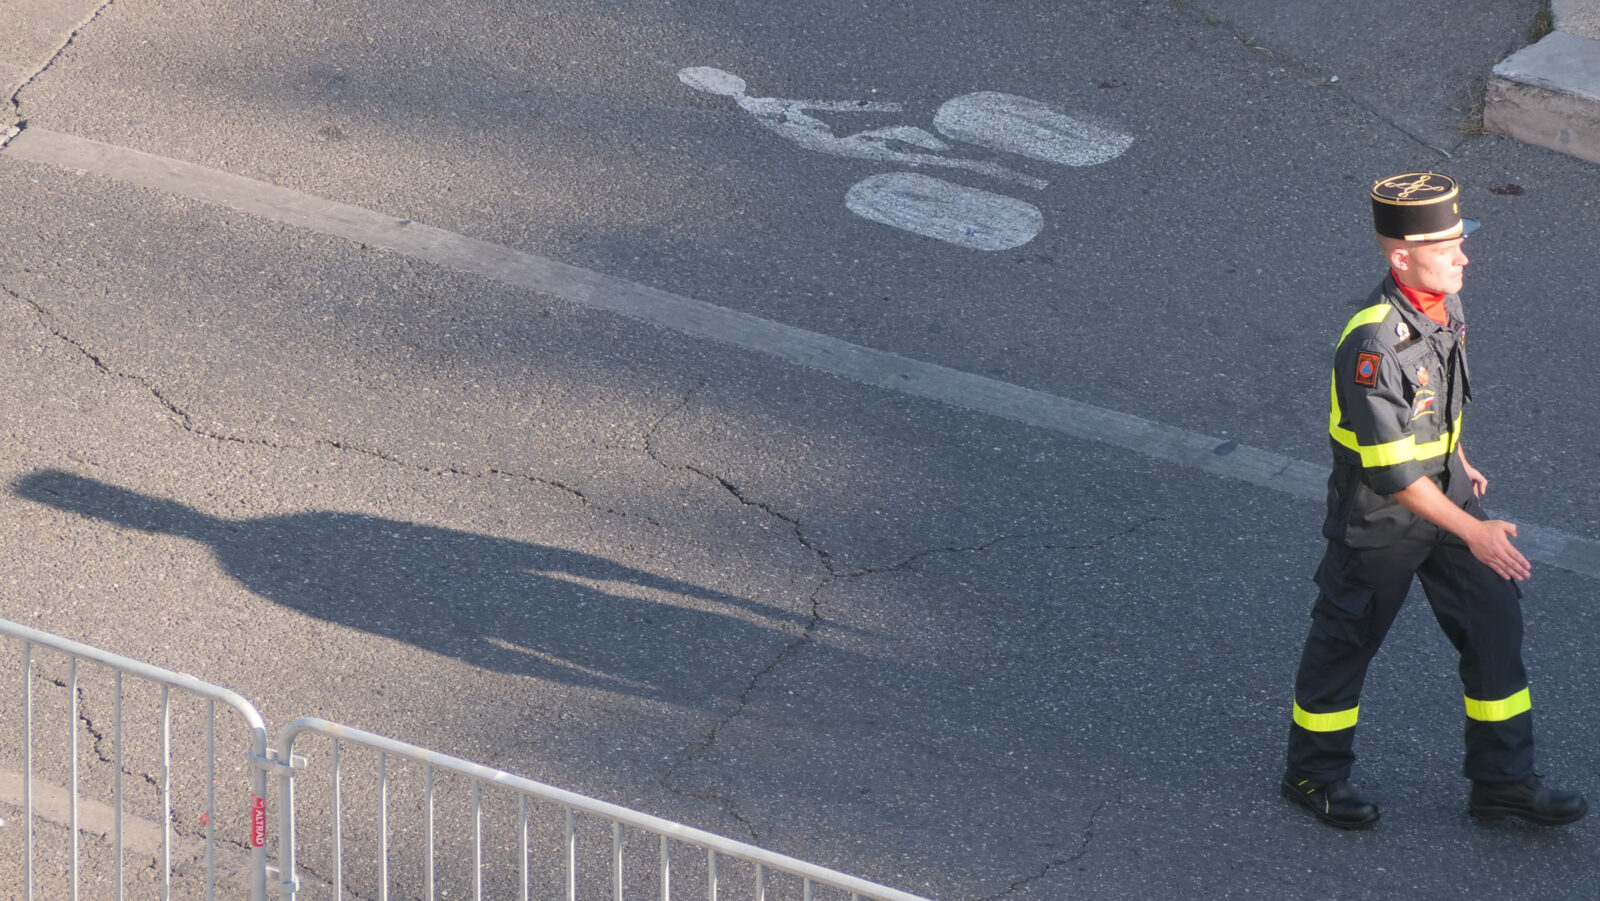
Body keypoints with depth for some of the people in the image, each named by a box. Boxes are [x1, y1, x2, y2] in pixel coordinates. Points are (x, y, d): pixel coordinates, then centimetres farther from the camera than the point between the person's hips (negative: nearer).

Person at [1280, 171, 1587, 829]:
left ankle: (1502, 780, 19)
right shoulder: (1373, 344, -32)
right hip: (1380, 520, -8)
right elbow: (1389, 470, -30)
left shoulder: (1443, 302, -5)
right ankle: (1315, 774, 31)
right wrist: (1473, 532, -27)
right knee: (1345, 642, 11)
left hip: (1443, 492, 8)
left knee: (1494, 624, 8)